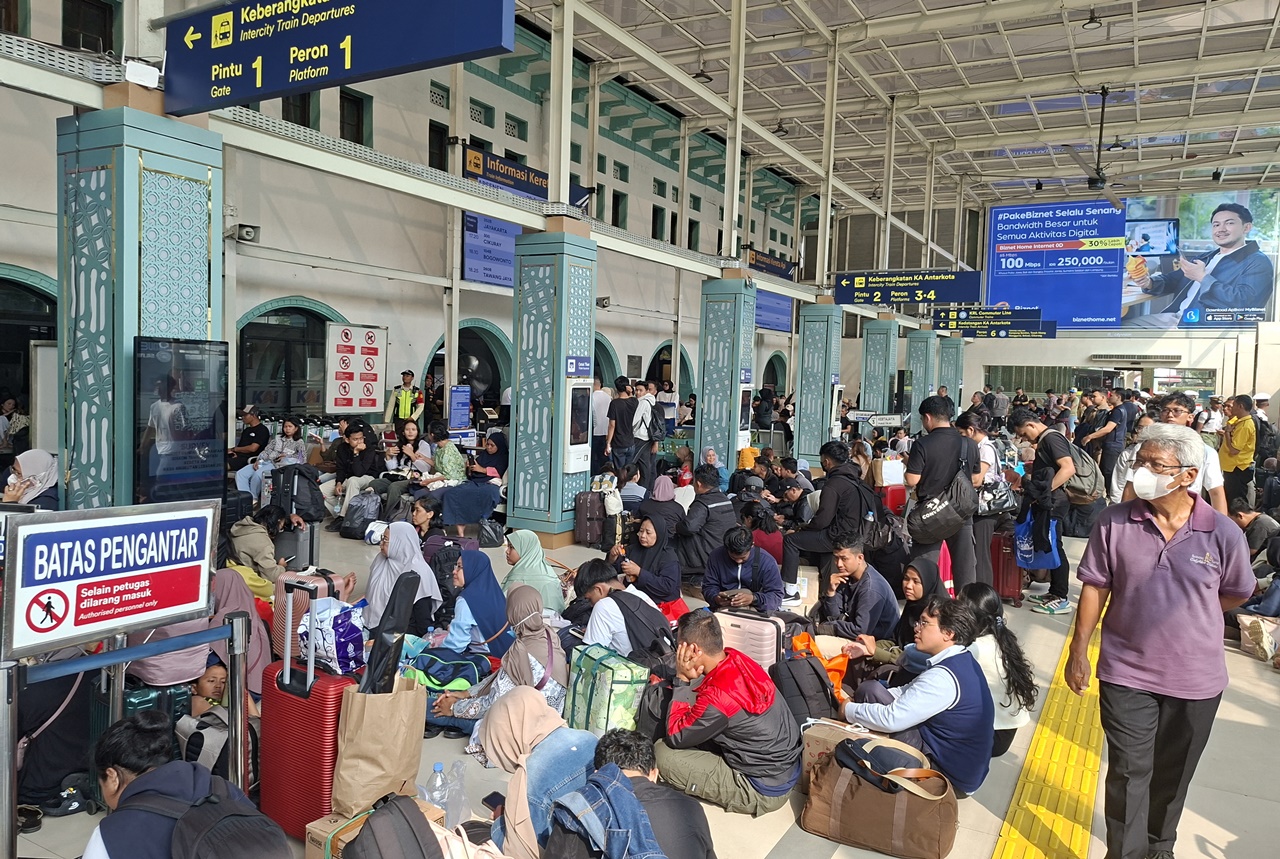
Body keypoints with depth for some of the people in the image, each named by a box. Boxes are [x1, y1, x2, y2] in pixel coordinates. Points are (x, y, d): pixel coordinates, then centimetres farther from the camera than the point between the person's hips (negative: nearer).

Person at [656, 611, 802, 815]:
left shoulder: (718, 697, -32)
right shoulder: (736, 659, -8)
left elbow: (675, 736, -15)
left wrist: (682, 680, -16)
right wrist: (692, 679, -10)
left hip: (764, 791, -8)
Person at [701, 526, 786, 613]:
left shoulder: (767, 561, -10)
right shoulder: (716, 557, -4)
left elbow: (777, 596, -10)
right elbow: (708, 587, 4)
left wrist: (754, 599, -29)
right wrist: (716, 598, -20)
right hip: (723, 608, 1)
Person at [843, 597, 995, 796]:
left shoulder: (943, 677, -27)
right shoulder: (961, 661, 3)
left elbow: (891, 719, -28)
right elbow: (910, 693, 13)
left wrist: (848, 710, -10)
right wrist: (868, 698, 3)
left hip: (950, 772, -9)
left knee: (869, 691, -9)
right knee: (869, 690, 2)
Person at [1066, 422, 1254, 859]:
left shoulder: (1223, 533, -13)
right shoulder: (1114, 521, -12)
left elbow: (1236, 594, 5)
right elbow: (1095, 587, -4)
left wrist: (1185, 617, 6)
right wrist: (1078, 650, -2)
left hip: (1195, 677, 1)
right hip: (1127, 673, -1)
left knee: (1173, 773, 20)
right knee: (1129, 772, 5)